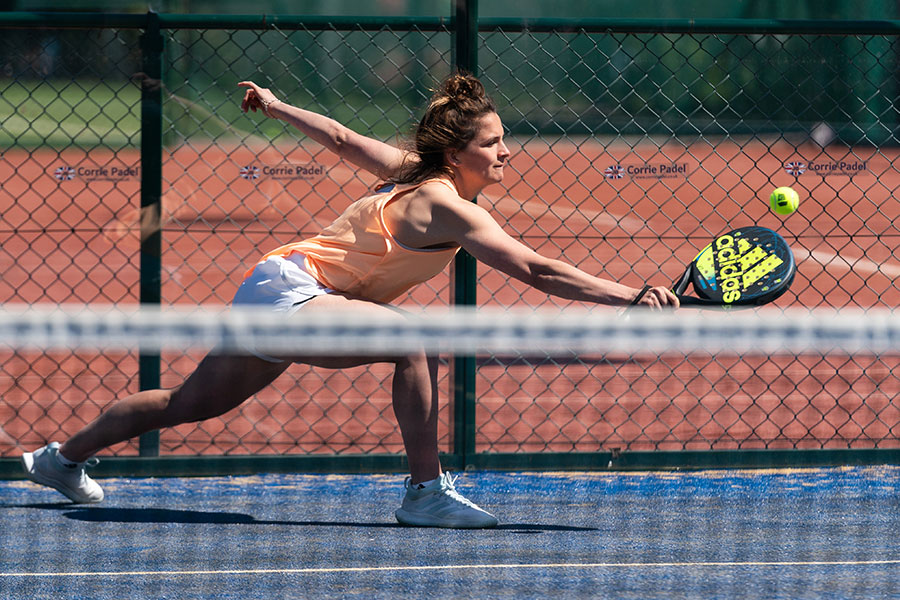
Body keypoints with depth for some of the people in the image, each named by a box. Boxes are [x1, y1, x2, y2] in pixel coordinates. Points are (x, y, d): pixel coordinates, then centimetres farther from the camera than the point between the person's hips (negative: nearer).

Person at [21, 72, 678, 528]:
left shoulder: (413, 170, 4)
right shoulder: (446, 206, -22)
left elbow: (340, 138, 17)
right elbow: (536, 270, -30)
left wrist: (277, 107, 33)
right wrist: (632, 297, -32)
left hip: (272, 289, 10)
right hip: (286, 289, -10)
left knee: (189, 403, 23)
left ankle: (64, 456, 39)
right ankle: (426, 492, -23)